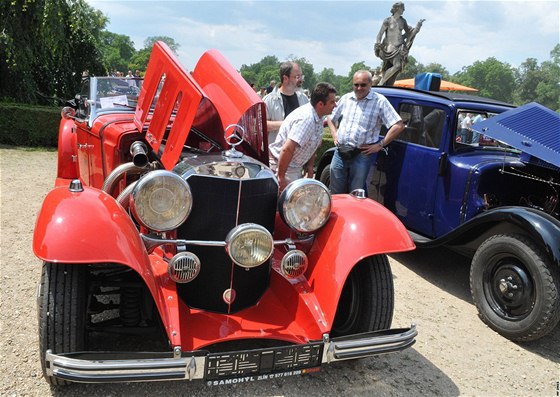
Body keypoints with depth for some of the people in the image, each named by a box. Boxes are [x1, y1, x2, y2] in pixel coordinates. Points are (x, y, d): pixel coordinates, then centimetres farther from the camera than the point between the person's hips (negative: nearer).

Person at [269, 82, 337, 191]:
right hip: (281, 165, -10)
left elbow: (314, 144, 16)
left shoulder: (318, 117, 2)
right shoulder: (306, 119, -29)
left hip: (296, 167, 10)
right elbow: (287, 149, -34)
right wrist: (280, 177, -28)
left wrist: (309, 167, 10)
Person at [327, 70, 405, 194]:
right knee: (336, 194, 13)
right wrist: (334, 135, 9)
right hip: (340, 153, 4)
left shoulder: (380, 101, -5)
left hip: (361, 155, -4)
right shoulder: (346, 98, 9)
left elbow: (399, 125, -11)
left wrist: (380, 145, -11)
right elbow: (330, 118, 24)